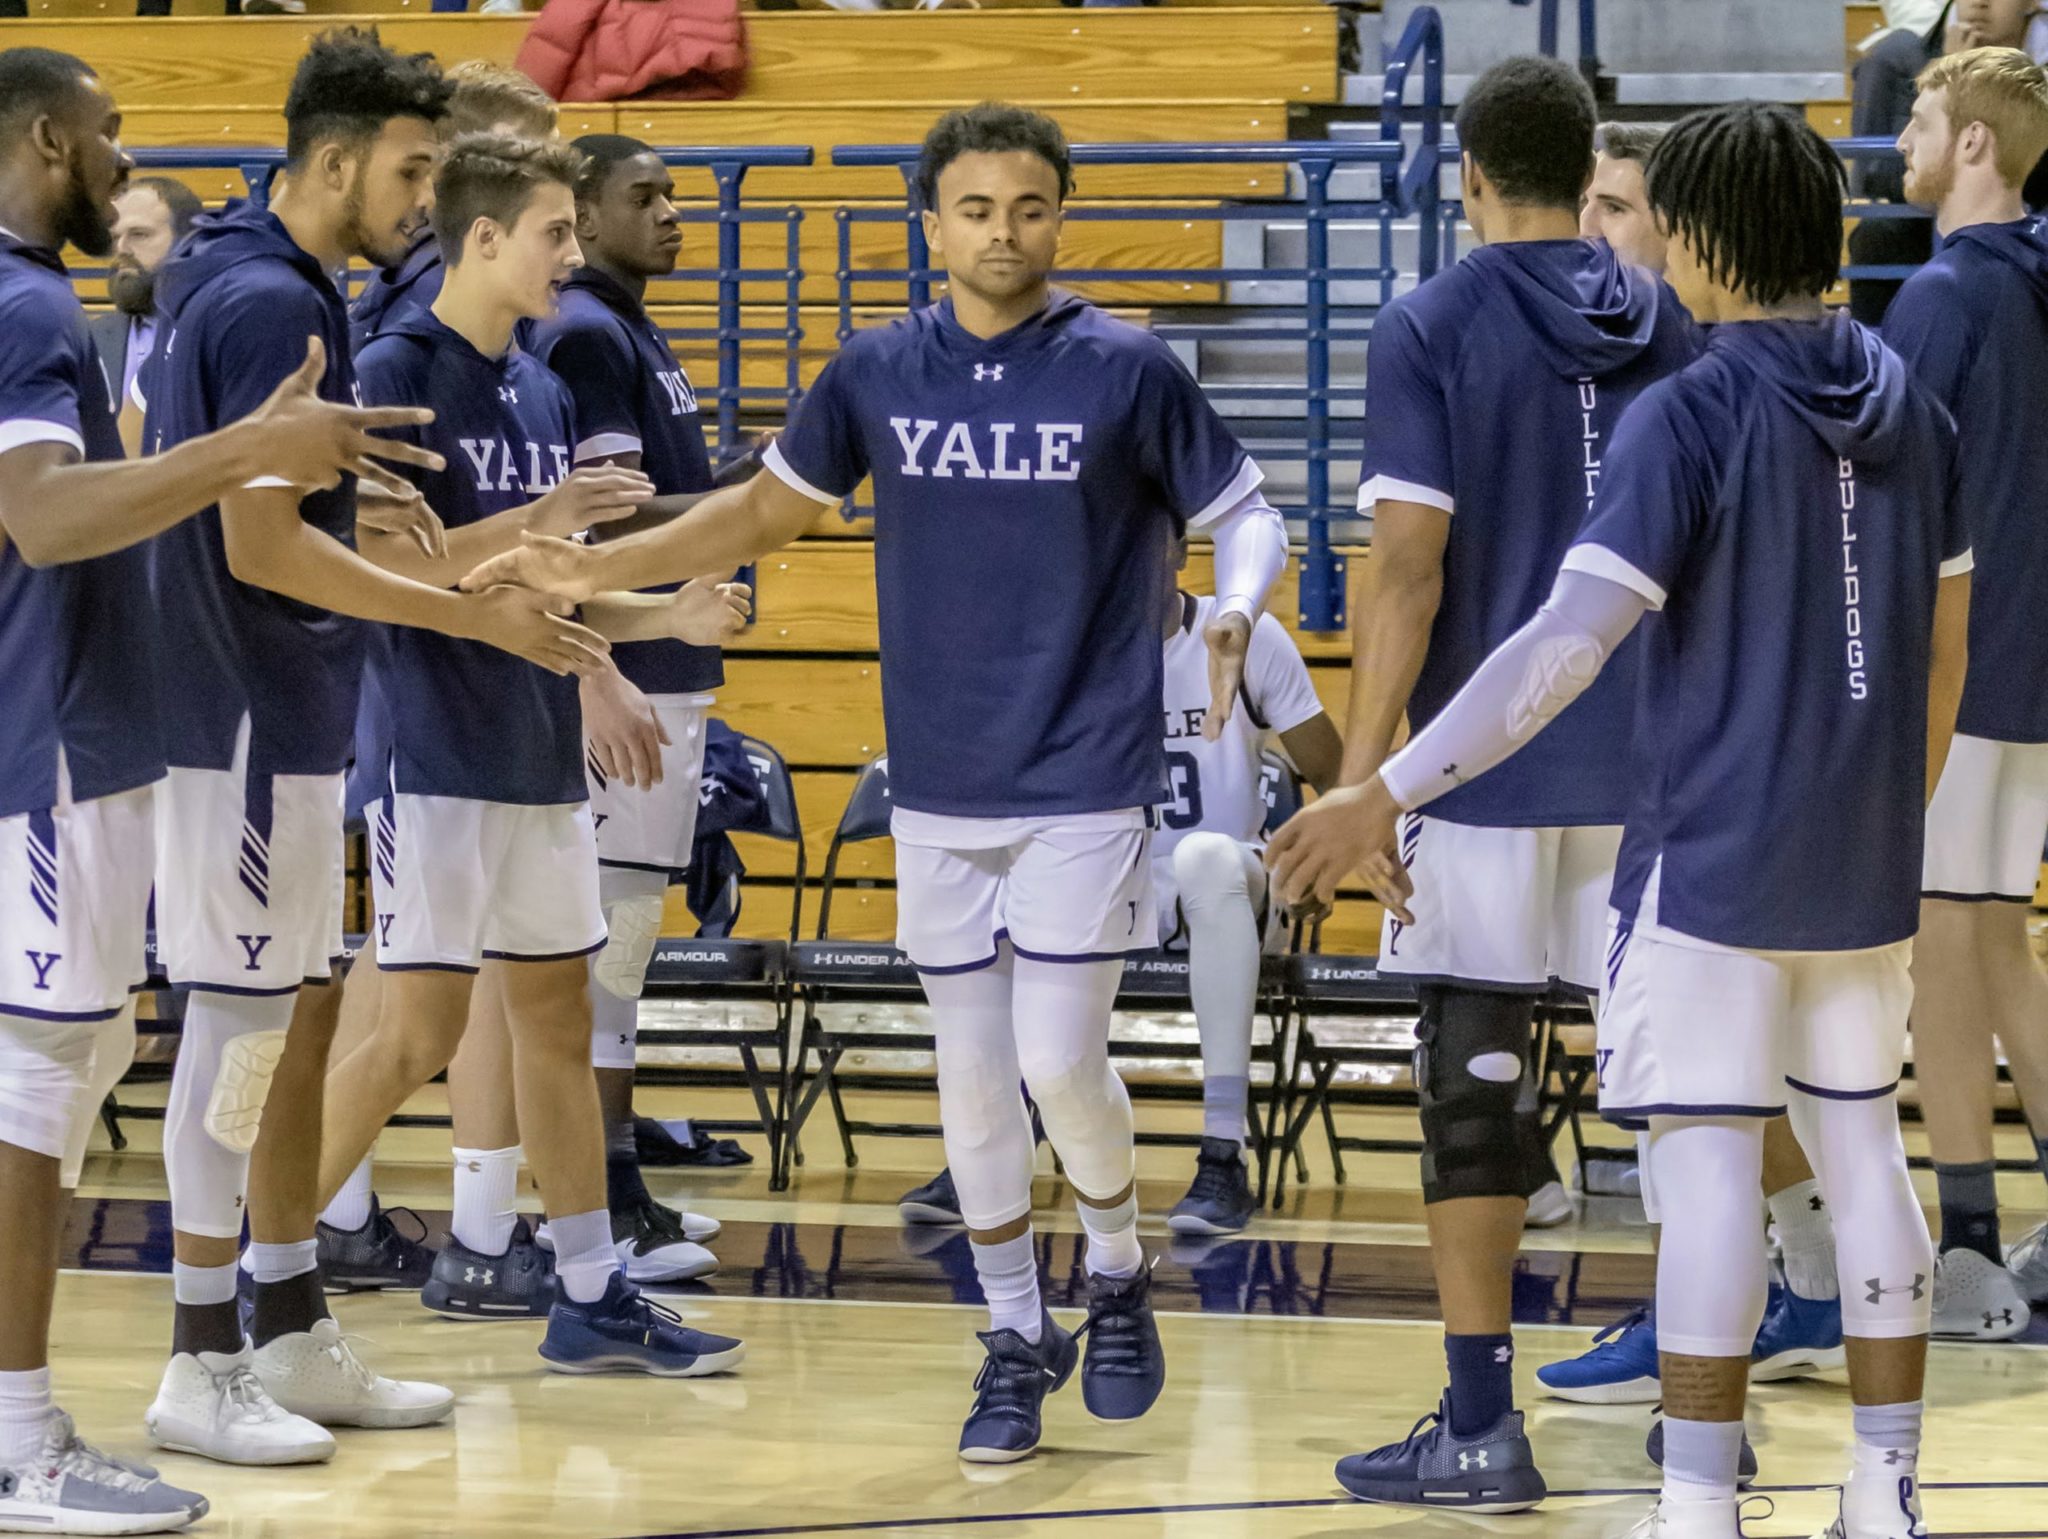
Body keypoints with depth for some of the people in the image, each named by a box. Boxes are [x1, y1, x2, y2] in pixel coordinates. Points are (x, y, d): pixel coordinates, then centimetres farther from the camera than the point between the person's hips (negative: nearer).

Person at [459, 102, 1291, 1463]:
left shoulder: (1127, 371, -6)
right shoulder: (879, 374, 3)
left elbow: (1245, 511, 1)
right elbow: (766, 512, 16)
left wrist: (1236, 610, -21)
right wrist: (598, 568, 7)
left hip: (1088, 780, -3)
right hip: (941, 789, 3)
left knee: (1059, 1056, -10)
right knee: (972, 1072, 6)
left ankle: (1120, 1271, 18)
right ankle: (1018, 1338, 22)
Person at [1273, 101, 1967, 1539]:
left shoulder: (1686, 416, -13)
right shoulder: (1910, 405, 7)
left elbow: (1568, 644, -21)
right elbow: (1945, 647, 15)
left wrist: (1391, 793, -21)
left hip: (1714, 855, -6)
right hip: (1866, 871, 6)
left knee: (1708, 1157, -4)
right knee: (1861, 1138, 13)